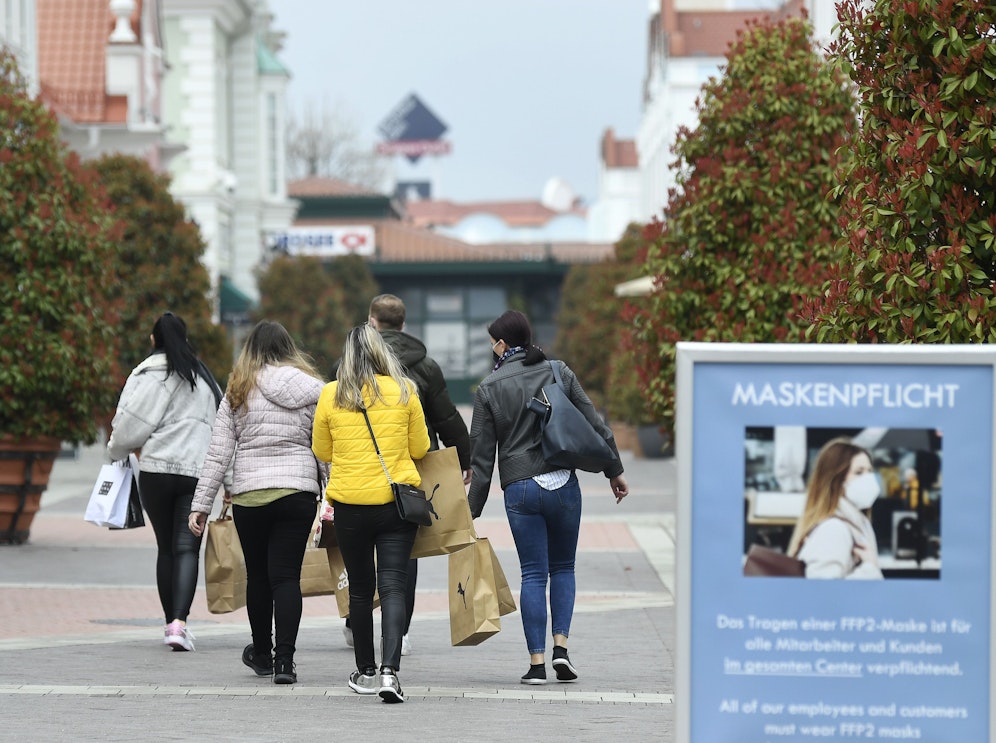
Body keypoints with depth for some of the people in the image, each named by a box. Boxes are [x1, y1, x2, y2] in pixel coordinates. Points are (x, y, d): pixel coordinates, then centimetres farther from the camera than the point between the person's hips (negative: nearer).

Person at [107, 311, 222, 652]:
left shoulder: (150, 373, -1)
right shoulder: (203, 376, 13)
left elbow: (132, 423, -5)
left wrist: (116, 451, 15)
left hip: (157, 469, -2)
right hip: (198, 470, 2)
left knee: (165, 547, 12)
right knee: (187, 548, -4)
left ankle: (171, 621, 18)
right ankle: (179, 622, -21)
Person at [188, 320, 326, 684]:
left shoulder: (238, 393, 1)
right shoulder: (313, 390, 3)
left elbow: (218, 454, 0)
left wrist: (201, 504, 3)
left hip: (249, 494, 0)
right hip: (299, 492, 0)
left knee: (258, 574, 13)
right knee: (286, 575, 1)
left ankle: (262, 654, 29)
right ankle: (284, 660, -7)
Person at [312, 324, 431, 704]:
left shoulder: (331, 395, -3)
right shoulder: (403, 391, -3)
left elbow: (322, 451, 8)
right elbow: (420, 448, 6)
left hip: (349, 503, 1)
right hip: (397, 501, -1)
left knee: (360, 590, 14)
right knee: (393, 587, -3)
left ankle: (366, 672, 23)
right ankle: (389, 670, -19)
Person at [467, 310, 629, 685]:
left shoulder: (489, 388, -1)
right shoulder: (558, 372, 3)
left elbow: (482, 455, 0)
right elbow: (594, 423, 3)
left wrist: (473, 510, 5)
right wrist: (614, 470, 13)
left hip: (519, 490, -1)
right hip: (562, 483, 1)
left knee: (533, 574, 4)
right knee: (563, 567, 16)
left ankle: (536, 662, -1)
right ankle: (561, 646, 1)